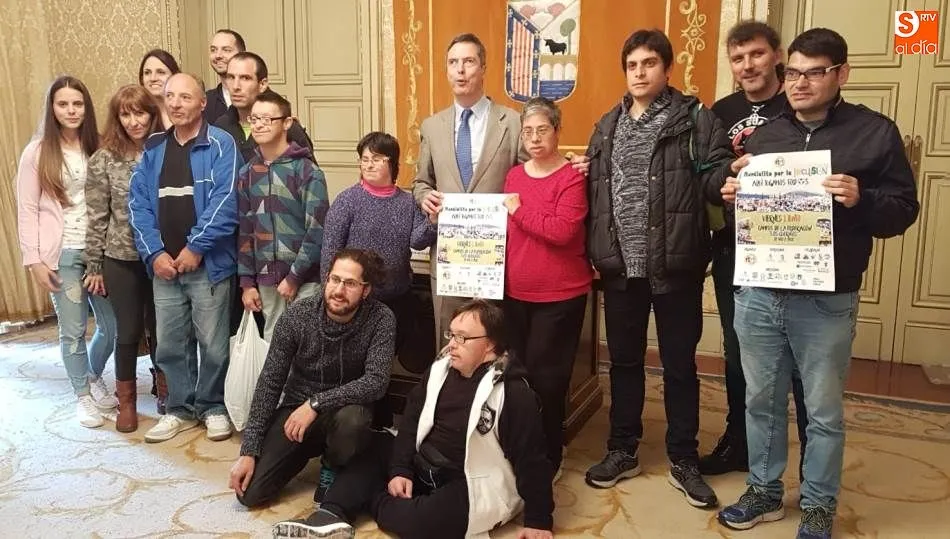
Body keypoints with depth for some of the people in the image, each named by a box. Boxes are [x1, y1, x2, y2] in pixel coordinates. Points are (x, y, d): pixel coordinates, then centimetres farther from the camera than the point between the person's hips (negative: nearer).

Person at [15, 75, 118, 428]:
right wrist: (33, 259, -7)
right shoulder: (37, 152, -2)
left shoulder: (98, 148, 4)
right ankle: (83, 395, 23)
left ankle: (94, 377, 35)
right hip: (61, 253, -2)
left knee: (113, 326, 7)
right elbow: (27, 210, -2)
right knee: (73, 330, 4)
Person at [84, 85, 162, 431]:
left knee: (160, 329, 11)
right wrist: (93, 265, -1)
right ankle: (126, 402, 26)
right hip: (122, 260, -1)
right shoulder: (104, 160, -4)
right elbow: (96, 217, -2)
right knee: (129, 331, 9)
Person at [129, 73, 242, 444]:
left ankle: (213, 406, 22)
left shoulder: (220, 145, -5)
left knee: (213, 344, 4)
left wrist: (195, 248, -16)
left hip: (209, 264, -5)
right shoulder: (153, 149, 11)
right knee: (170, 345, 12)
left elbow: (225, 201, -15)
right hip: (163, 265, 5)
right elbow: (138, 204, 5)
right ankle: (181, 409, 28)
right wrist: (154, 253, -7)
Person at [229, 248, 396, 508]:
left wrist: (316, 403, -34)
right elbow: (270, 382, -10)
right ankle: (308, 451, 20)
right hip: (296, 407, 2)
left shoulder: (380, 319, -19)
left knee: (352, 419, -38)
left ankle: (332, 470, -2)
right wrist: (249, 451, -12)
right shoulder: (297, 314, -15)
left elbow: (375, 382, -26)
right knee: (249, 492, -9)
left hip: (345, 408, -2)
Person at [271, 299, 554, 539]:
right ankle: (331, 516, -15)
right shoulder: (440, 370, 2)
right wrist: (400, 469, -6)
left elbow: (532, 459, -15)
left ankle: (376, 503, 1)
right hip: (422, 468, 8)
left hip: (473, 487, -8)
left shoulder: (513, 393, -19)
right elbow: (411, 422, 6)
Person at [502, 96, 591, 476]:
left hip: (560, 295, -6)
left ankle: (548, 458, 18)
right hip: (515, 292, 6)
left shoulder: (572, 176, -11)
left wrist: (519, 211, -15)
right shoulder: (514, 175, 9)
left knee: (546, 376, 1)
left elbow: (563, 231, -23)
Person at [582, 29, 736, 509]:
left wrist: (730, 177, -32)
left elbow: (714, 178, -9)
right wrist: (593, 251, 4)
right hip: (620, 266, 4)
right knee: (623, 361, 14)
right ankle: (622, 451, 30)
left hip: (674, 265, -4)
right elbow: (594, 191, 11)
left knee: (679, 365, 8)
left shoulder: (696, 119, -1)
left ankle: (683, 461, 23)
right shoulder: (607, 126, 12)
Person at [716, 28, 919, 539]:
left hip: (825, 301, -3)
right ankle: (763, 491, 31)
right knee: (761, 400, 13)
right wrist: (731, 195, -3)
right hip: (757, 294, 4)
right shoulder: (763, 134, 11)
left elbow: (903, 209, -2)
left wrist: (860, 201, -21)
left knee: (824, 412, 9)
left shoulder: (875, 132, 0)